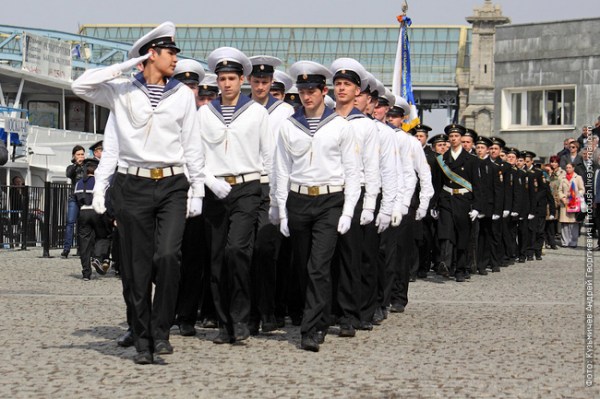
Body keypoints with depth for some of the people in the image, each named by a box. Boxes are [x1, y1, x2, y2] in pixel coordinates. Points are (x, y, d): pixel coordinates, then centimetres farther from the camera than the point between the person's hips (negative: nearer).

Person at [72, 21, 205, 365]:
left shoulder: (183, 94, 9)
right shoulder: (122, 92, 6)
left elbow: (193, 146, 10)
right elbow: (81, 86, -7)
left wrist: (197, 190, 6)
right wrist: (124, 67, -5)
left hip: (172, 185, 0)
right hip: (133, 185, 0)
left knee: (168, 255, -19)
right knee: (138, 268, 2)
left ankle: (161, 330, -5)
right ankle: (143, 341, 11)